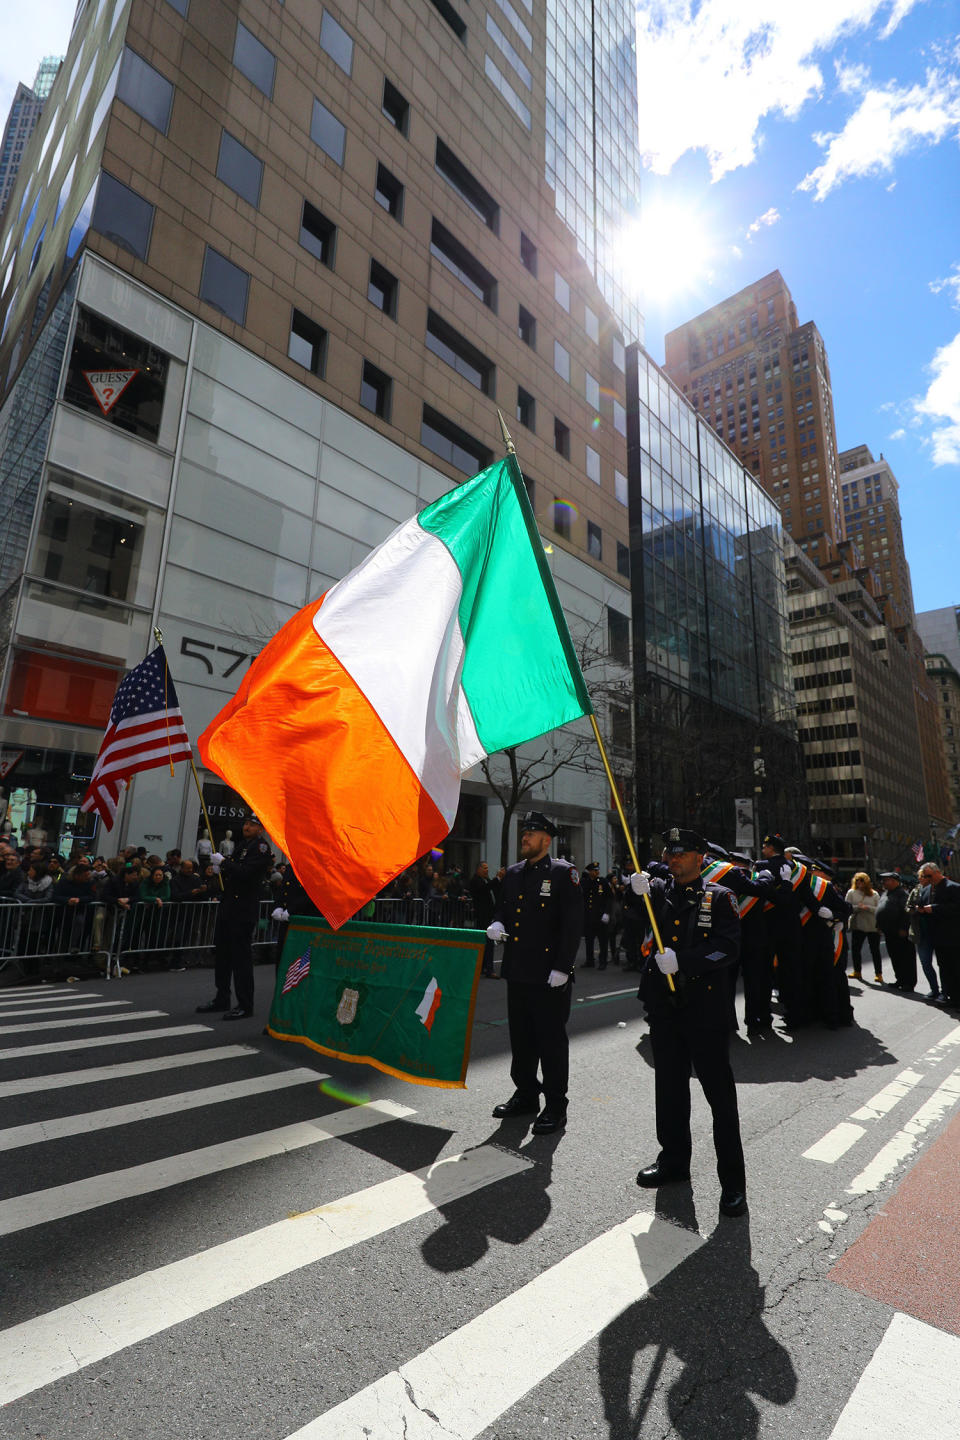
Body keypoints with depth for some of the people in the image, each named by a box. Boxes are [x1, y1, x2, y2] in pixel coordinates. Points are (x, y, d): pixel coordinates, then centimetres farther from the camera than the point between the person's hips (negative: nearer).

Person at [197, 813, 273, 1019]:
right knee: (222, 953, 16)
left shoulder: (261, 847, -11)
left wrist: (223, 862, -15)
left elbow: (246, 872, -23)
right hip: (228, 906, 10)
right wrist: (219, 867, 6)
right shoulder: (243, 845, 17)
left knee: (242, 956, -5)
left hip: (244, 910, -9)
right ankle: (222, 999, 29)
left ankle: (245, 1006, 3)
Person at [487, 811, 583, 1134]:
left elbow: (573, 923, -13)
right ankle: (526, 1094, 35)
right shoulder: (513, 873, 11)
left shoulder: (563, 872, -9)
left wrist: (562, 968, -17)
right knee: (520, 1036, 18)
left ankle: (555, 1106, 20)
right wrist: (497, 925, -2)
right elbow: (502, 908, 21)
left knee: (551, 1039, 4)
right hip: (517, 971, 7)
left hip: (549, 975, -6)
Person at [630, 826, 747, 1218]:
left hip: (705, 1007, -4)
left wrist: (680, 959, -23)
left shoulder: (719, 897, -5)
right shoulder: (658, 890, 7)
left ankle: (733, 1182, 18)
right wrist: (637, 890, -29)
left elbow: (728, 947, -15)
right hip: (664, 1007, 4)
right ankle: (674, 1159, 36)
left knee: (719, 1092, 4)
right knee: (669, 1086, 18)